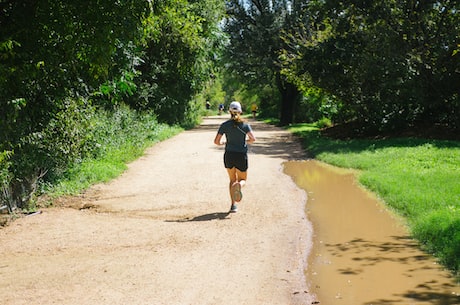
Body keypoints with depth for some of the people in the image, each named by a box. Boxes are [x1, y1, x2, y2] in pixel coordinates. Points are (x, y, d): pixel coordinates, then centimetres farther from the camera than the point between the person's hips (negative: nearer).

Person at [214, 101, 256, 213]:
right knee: (243, 180, 15)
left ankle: (233, 205, 6)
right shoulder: (245, 125, -3)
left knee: (232, 180, 18)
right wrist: (245, 141, 6)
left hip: (229, 155, 1)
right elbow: (253, 139, -15)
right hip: (241, 156, -1)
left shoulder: (225, 125, -1)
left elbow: (216, 141, -4)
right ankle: (239, 185, -24)